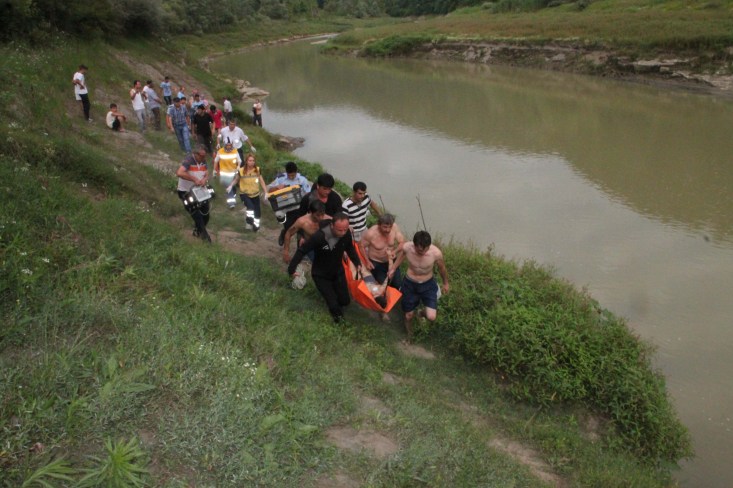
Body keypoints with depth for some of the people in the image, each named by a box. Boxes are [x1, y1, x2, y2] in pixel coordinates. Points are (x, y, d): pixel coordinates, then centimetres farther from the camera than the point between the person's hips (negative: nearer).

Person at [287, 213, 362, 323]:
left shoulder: (346, 234, -20)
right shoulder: (319, 236, -35)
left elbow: (350, 248, 3)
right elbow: (302, 251, -23)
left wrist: (357, 263, -4)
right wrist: (292, 269, -19)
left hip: (338, 271, 4)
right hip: (321, 275, -4)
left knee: (345, 301, 10)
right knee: (334, 305, -11)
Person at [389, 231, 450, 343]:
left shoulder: (436, 253, -30)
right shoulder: (406, 247, -27)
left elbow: (442, 268, -8)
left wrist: (446, 283, 9)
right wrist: (393, 268, 12)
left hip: (428, 285, -1)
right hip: (409, 284, 1)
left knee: (431, 317, -13)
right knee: (408, 315, 15)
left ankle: (422, 313, 27)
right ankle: (409, 335, 49)